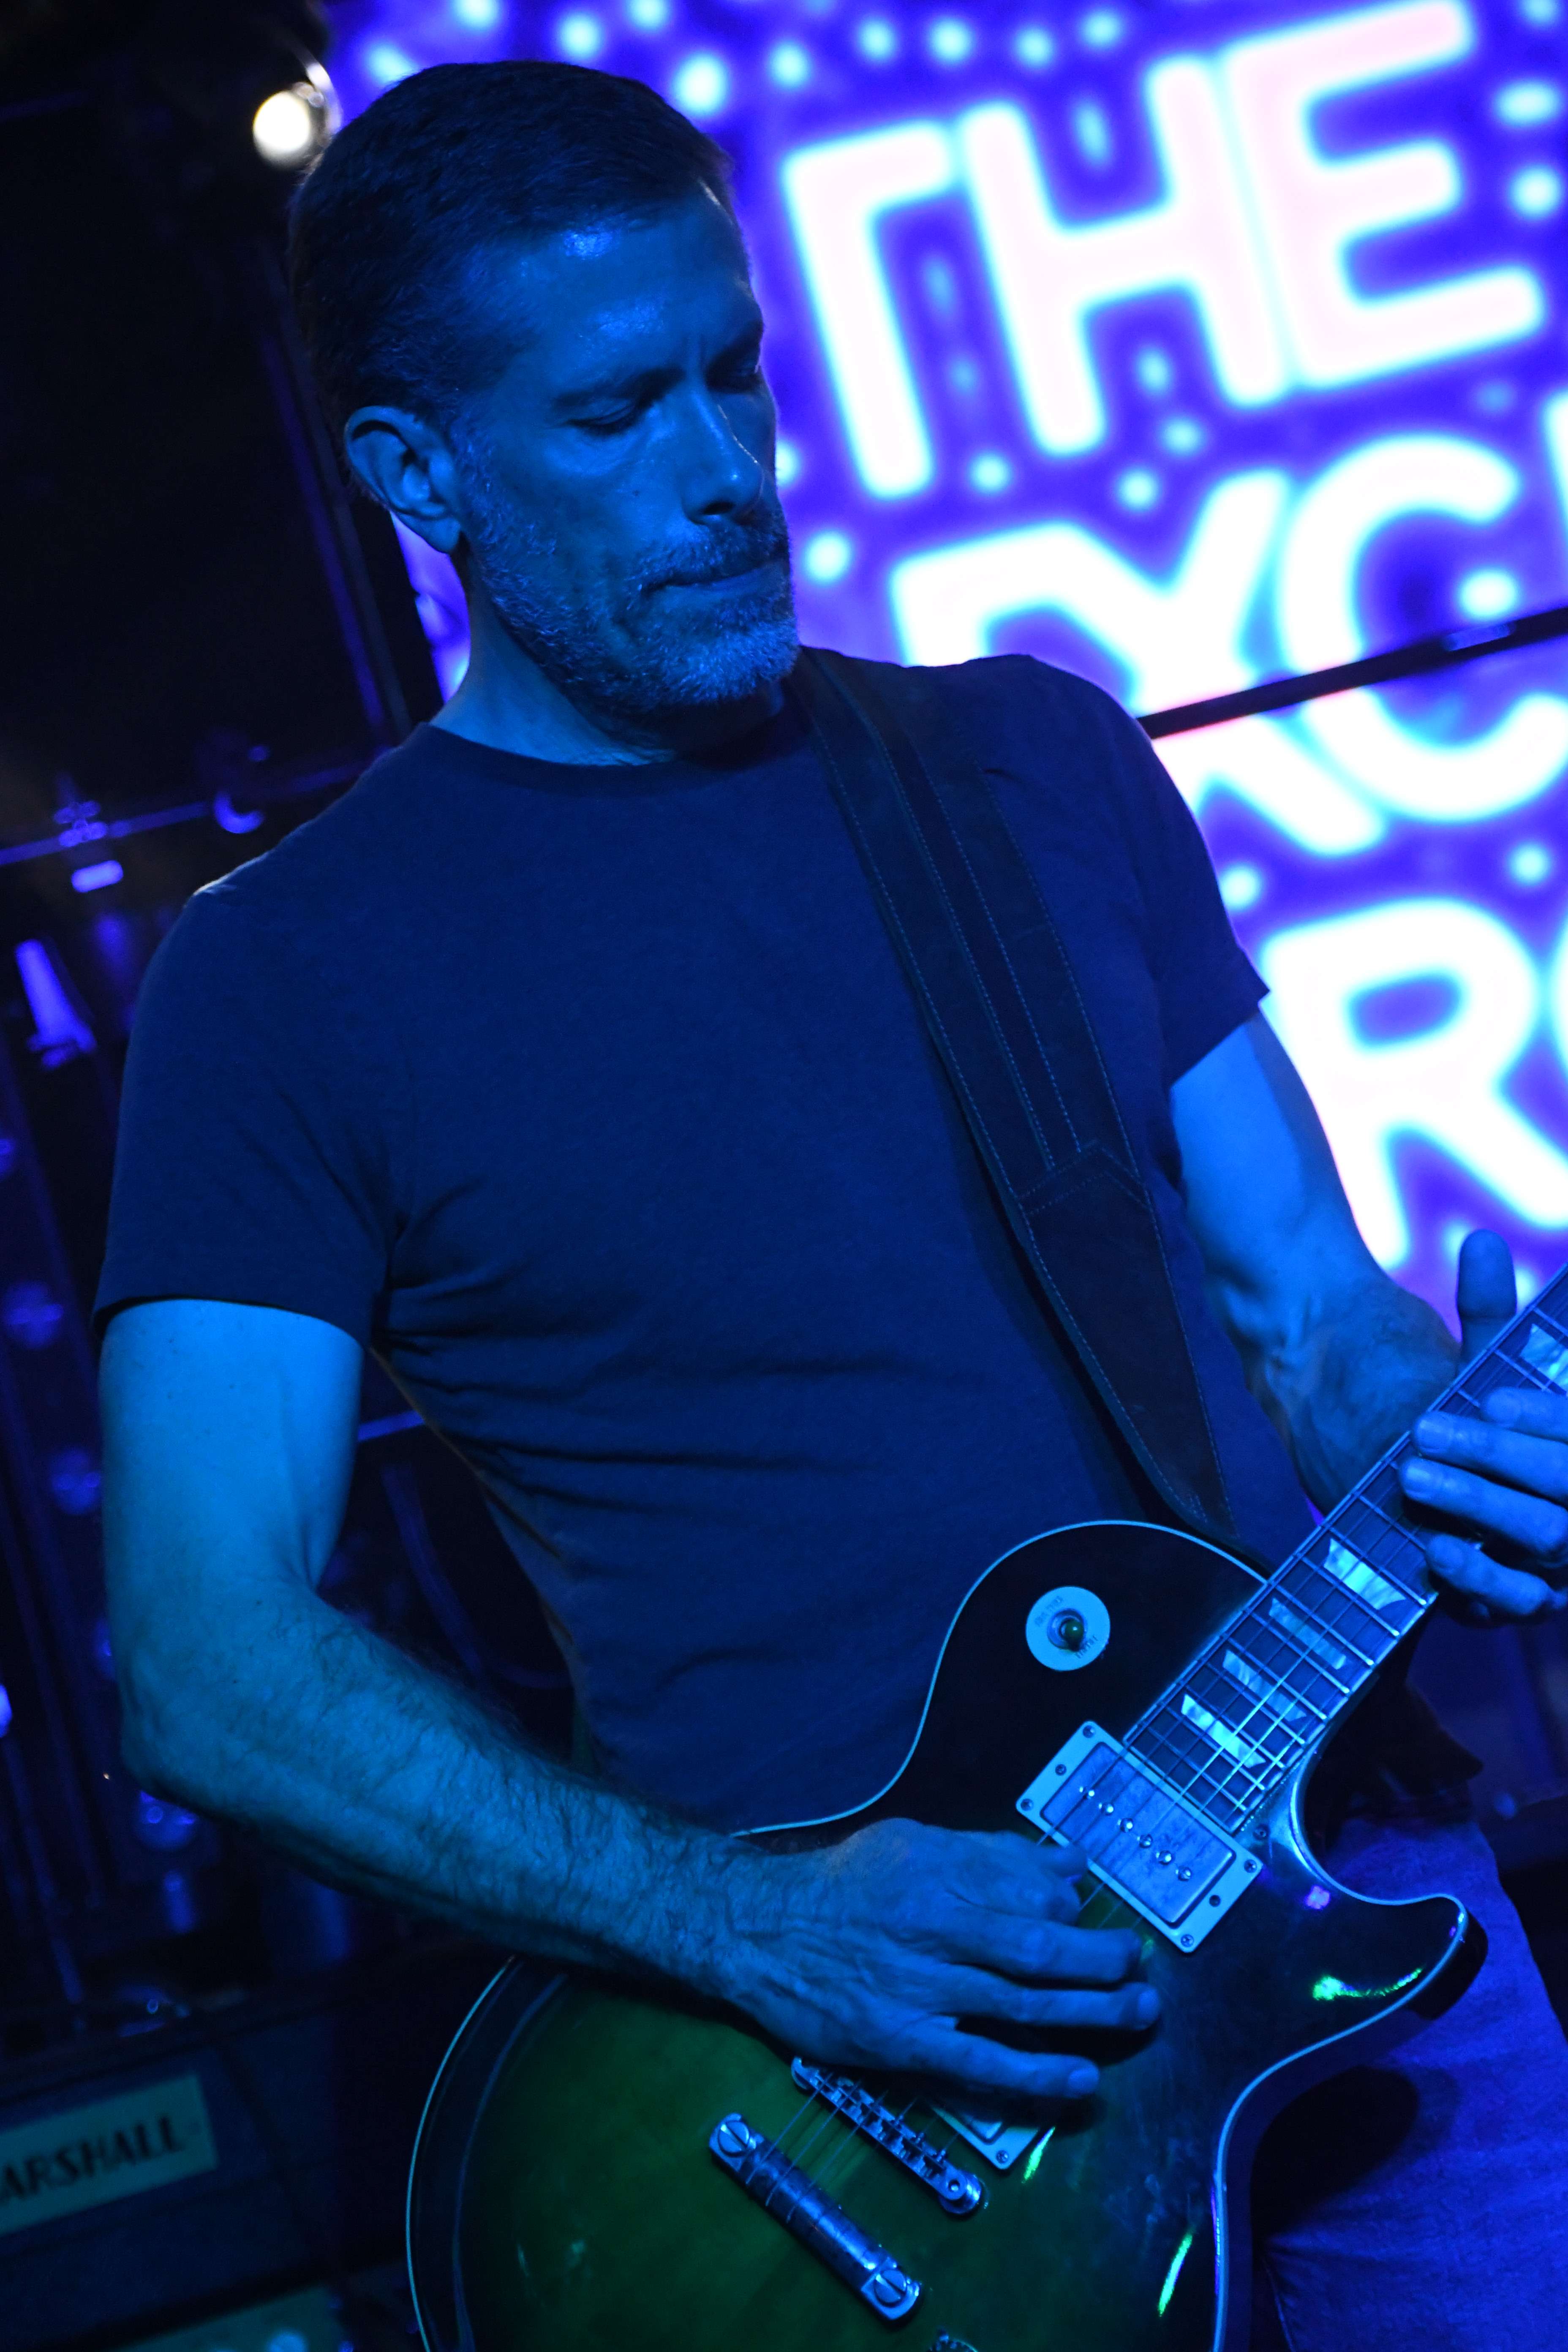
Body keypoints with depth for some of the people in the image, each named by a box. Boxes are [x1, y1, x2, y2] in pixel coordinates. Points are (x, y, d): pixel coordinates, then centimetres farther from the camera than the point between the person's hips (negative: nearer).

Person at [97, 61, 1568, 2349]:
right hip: (847, 2053, -3)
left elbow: (1309, 1293, 11)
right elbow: (202, 1651, -9)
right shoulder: (284, 982, -4)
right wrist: (735, 1921, -19)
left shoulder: (1039, 762, 8)